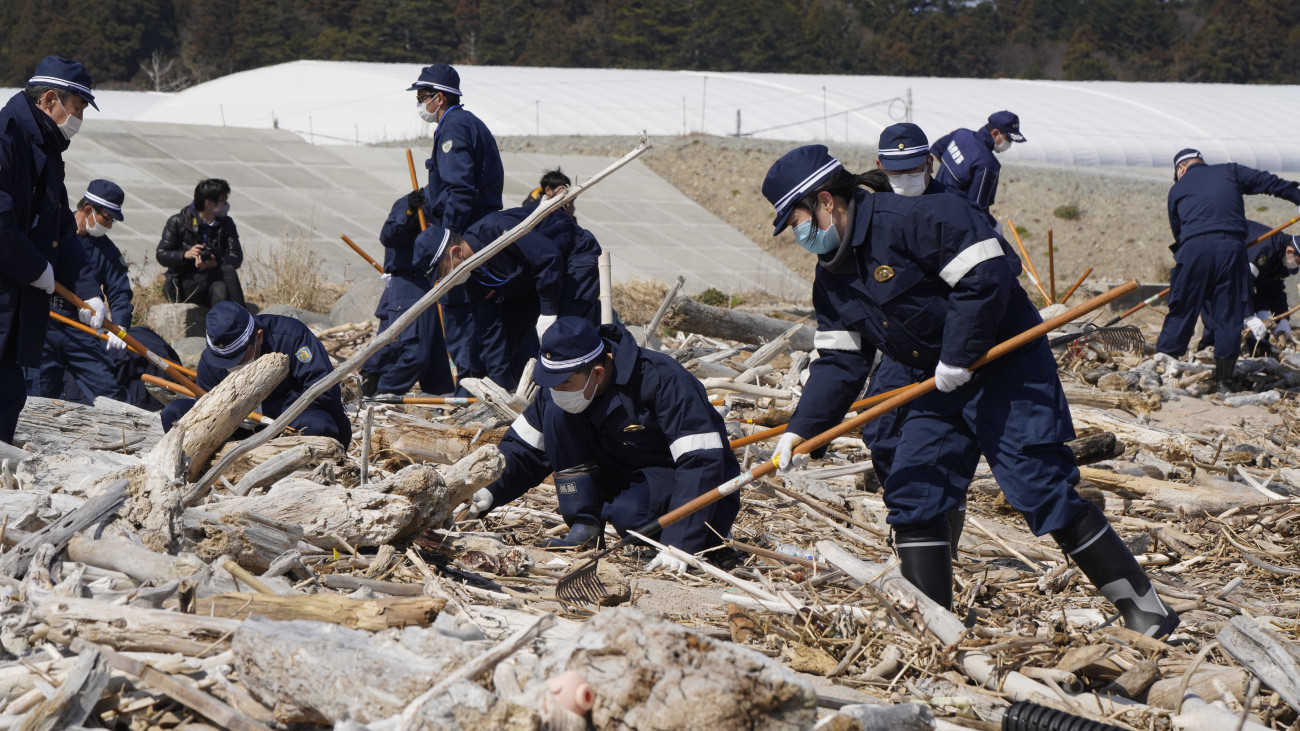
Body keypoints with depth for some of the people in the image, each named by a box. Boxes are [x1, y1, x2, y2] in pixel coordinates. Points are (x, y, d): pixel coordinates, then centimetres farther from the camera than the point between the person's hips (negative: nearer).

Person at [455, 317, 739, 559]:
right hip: (630, 481, 6)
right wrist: (490, 492, -19)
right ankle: (585, 528, -10)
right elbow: (524, 450, 2)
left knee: (628, 513, -38)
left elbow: (701, 462, -34)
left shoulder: (662, 380, -29)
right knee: (556, 412, -13)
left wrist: (679, 546, -43)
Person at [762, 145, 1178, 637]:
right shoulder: (833, 277, 7)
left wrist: (957, 356, -23)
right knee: (912, 495, 3)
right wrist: (801, 430, -5)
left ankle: (1144, 610, -5)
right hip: (941, 385, 9)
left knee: (1043, 492, -13)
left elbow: (987, 274, -26)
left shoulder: (909, 220, -21)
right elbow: (839, 362, 8)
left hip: (1006, 371, -9)